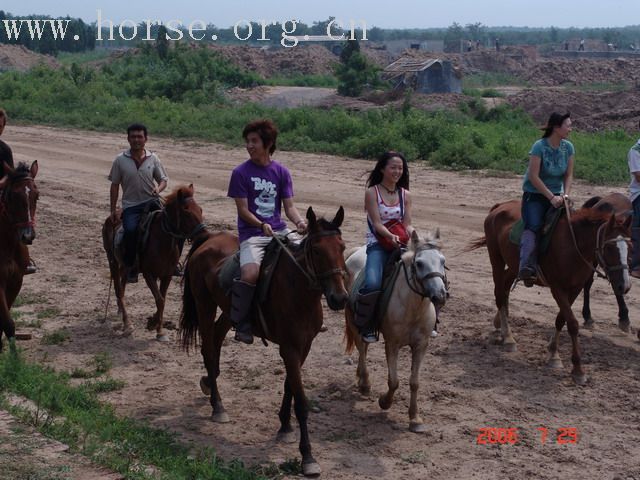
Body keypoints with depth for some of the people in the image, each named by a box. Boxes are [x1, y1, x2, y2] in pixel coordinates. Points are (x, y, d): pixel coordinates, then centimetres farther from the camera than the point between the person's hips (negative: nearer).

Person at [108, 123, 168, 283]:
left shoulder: (153, 159, 6)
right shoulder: (120, 160, 2)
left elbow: (163, 179, 13)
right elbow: (115, 185, 6)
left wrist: (159, 188, -12)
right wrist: (113, 210, 3)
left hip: (151, 201, 1)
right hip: (130, 205, -1)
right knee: (130, 229, -27)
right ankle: (130, 266, -6)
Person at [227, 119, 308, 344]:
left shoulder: (281, 172, 8)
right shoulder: (241, 172, -1)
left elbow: (289, 206, 5)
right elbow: (243, 209, -5)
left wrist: (300, 221, -16)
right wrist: (262, 225, -22)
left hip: (279, 230, 4)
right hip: (252, 233, -4)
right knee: (250, 274, -30)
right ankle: (241, 323, -10)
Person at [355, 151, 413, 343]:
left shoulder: (405, 195, 12)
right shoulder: (372, 192, -2)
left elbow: (407, 225, 5)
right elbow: (377, 224, -10)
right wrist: (391, 237, -29)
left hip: (400, 244, 5)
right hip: (377, 244, -5)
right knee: (373, 284, -31)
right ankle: (366, 326, -7)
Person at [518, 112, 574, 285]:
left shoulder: (568, 147, 2)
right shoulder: (539, 146, -16)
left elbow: (569, 175, 7)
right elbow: (533, 176, -18)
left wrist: (565, 194, -11)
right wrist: (551, 197, -20)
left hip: (556, 195, 6)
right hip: (534, 195, -6)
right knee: (533, 227, -25)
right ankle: (527, 267, -39)